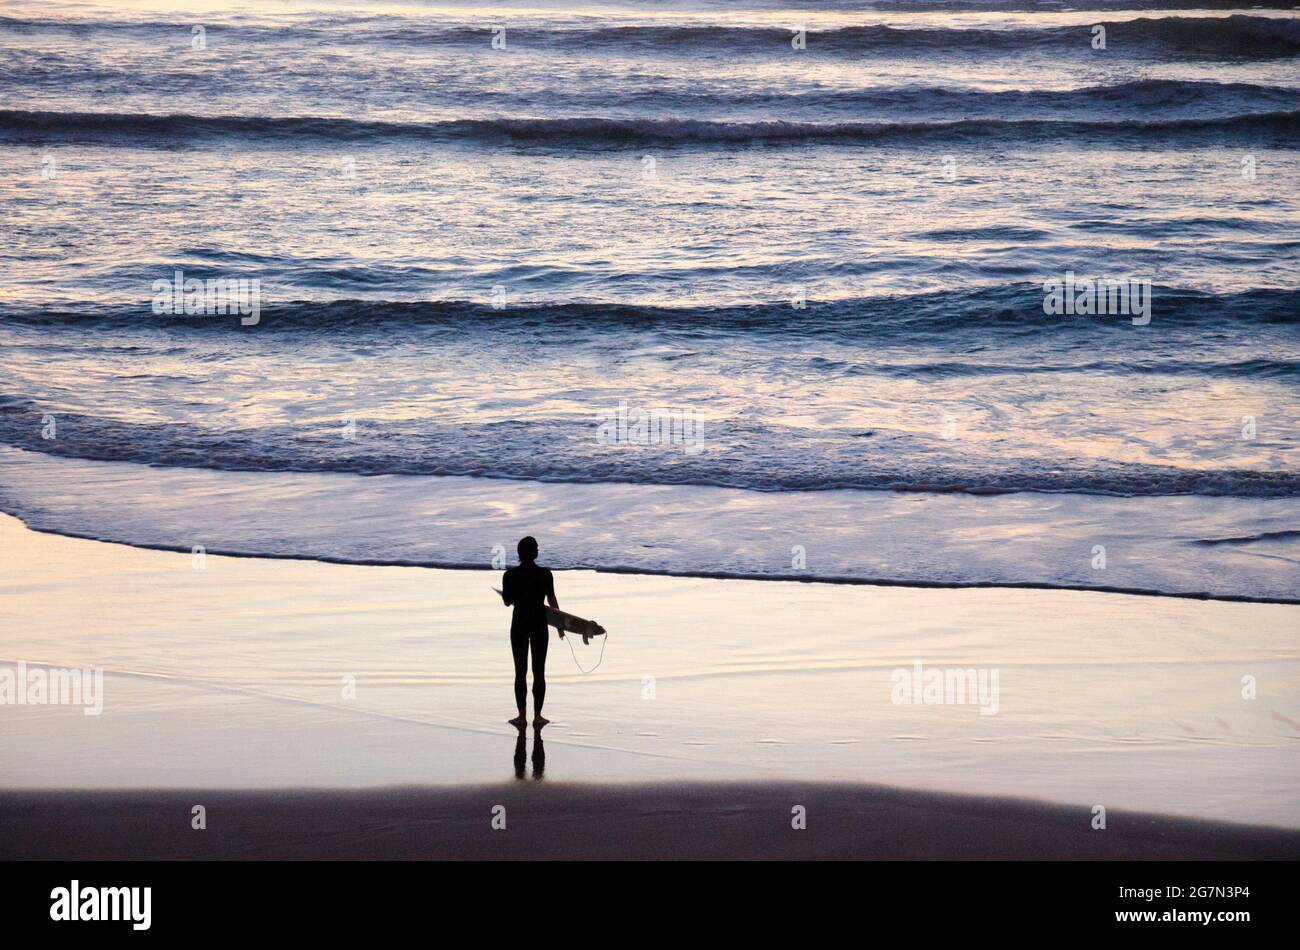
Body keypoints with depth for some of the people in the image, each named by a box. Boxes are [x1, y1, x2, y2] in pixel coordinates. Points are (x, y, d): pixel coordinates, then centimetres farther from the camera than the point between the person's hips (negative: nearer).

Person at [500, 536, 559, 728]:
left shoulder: (510, 575, -7)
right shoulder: (545, 575, -7)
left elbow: (507, 601, 4)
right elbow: (552, 602, -2)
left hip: (519, 625, 0)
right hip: (540, 625, 0)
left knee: (520, 672, 6)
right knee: (539, 672, 6)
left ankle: (522, 716, 3)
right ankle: (537, 716, 5)